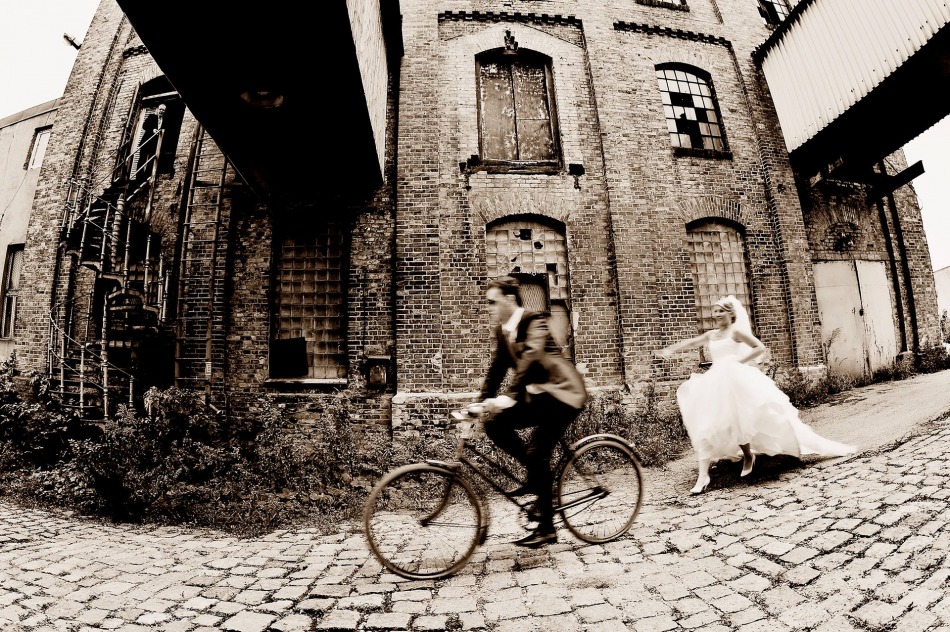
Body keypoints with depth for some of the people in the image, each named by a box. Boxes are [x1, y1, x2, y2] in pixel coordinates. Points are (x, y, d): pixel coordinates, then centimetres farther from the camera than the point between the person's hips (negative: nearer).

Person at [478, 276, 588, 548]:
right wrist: (483, 402, 0)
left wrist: (511, 396, -42)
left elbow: (531, 357, -31)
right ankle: (536, 474, 9)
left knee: (536, 454, -14)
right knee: (495, 424, -9)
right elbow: (497, 368, 7)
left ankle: (546, 528, 2)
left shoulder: (534, 321, -16)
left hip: (562, 392, -7)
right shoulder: (502, 331, 7)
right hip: (538, 394, 8)